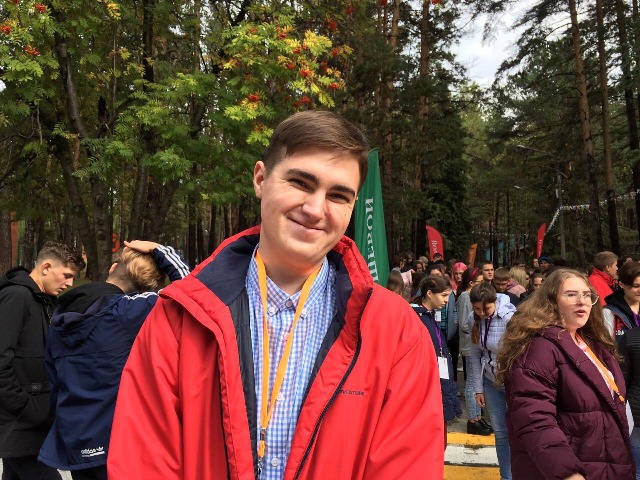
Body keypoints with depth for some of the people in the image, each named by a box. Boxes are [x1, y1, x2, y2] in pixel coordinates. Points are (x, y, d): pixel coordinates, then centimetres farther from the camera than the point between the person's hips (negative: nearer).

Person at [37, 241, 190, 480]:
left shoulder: (61, 317, 5)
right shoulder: (127, 310, -17)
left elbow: (55, 384, 11)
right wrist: (159, 251, -1)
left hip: (73, 443, 6)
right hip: (119, 441, -6)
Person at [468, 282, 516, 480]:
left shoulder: (510, 318, -23)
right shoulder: (474, 319, -6)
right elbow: (476, 355, 2)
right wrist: (478, 388, 4)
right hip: (491, 382, 5)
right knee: (500, 432, 12)